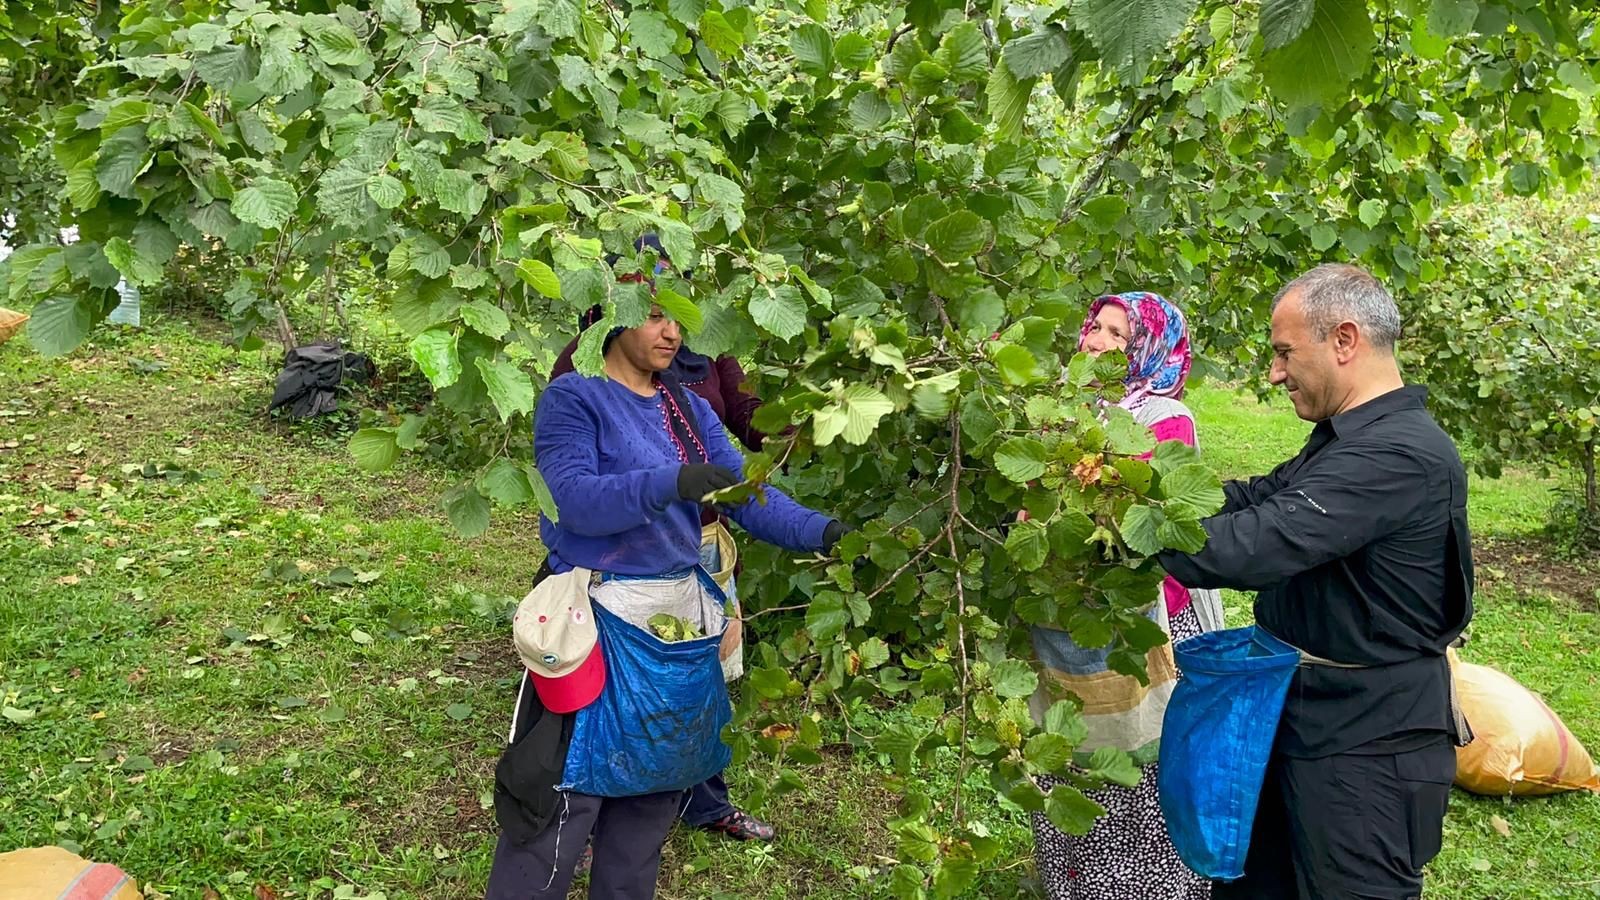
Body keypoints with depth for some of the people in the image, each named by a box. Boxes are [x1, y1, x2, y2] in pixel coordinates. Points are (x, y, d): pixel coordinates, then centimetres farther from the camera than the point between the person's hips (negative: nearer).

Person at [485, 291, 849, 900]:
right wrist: (669, 484, -35)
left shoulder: (689, 408, 9)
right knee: (572, 784, -2)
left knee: (655, 778, 18)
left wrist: (819, 531, -16)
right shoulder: (573, 397, -9)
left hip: (681, 608, 7)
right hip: (602, 612, -6)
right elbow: (573, 498, -22)